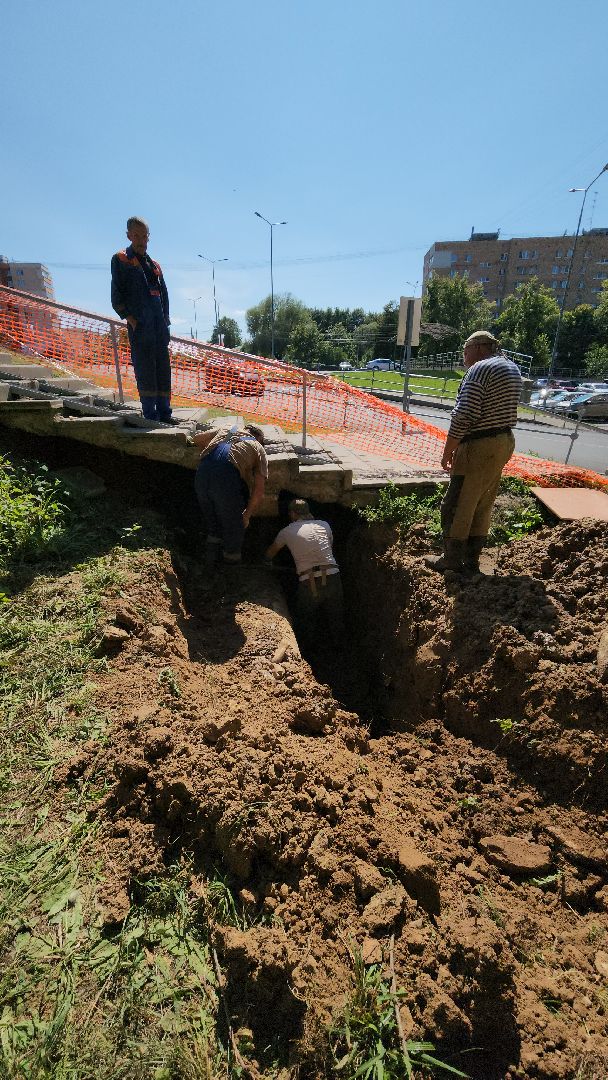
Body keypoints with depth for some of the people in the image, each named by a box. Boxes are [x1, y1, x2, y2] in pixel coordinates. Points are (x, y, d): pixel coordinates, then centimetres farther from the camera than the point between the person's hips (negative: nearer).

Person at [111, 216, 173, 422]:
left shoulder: (154, 265, 24)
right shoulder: (120, 260, 8)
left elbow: (164, 295, 24)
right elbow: (117, 297, 1)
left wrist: (165, 320, 10)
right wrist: (132, 320, -11)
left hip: (160, 327, 6)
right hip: (140, 326, -5)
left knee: (163, 370, 3)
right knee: (145, 371, -10)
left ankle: (165, 415, 8)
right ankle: (150, 416, -8)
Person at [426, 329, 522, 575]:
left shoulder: (479, 370, -14)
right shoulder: (512, 368, 16)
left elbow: (463, 417, -20)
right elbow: (502, 410, 15)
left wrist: (447, 452, -14)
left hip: (480, 447, -10)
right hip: (505, 443, 10)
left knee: (456, 506, 1)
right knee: (483, 506, 15)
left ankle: (452, 560, 10)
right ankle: (471, 560, 23)